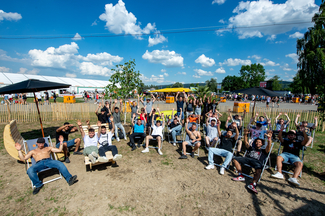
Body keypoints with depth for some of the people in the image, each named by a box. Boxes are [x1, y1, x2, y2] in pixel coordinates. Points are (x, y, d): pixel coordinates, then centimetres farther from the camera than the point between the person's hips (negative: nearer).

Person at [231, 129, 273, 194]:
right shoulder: (251, 148, 35)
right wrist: (245, 135, 6)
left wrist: (269, 138, -9)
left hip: (257, 161, -3)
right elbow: (246, 142, 22)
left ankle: (253, 184, -52)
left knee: (259, 169, -38)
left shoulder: (263, 151, 27)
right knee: (235, 159, -19)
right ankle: (240, 176, -24)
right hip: (247, 158, 3)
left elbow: (268, 147, 6)